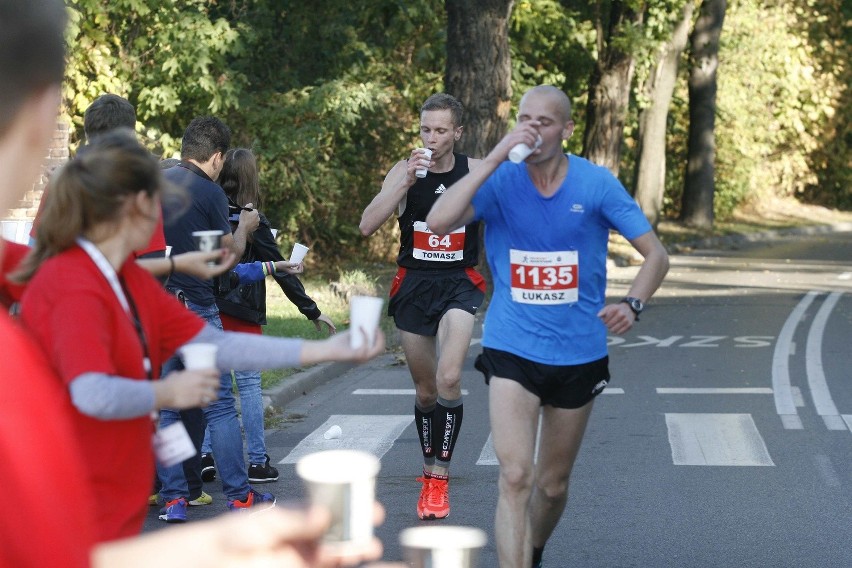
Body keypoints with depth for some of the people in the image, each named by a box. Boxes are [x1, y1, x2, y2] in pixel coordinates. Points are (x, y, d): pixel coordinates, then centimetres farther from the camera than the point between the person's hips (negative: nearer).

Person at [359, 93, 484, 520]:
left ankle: (440, 477, -15)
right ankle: (430, 472, 31)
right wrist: (406, 182, -22)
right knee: (425, 390, 12)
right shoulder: (404, 171, -1)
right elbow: (367, 226, -13)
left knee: (449, 377, -24)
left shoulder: (477, 172, -2)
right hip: (413, 284, 2)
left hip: (459, 283, -2)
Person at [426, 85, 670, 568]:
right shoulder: (500, 180, -8)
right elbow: (439, 222, -24)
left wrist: (633, 304, -24)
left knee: (553, 483, 16)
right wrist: (496, 158, -25)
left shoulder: (596, 184, -7)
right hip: (512, 351, -1)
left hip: (579, 355, 2)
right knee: (515, 478, -17)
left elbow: (656, 253, -4)